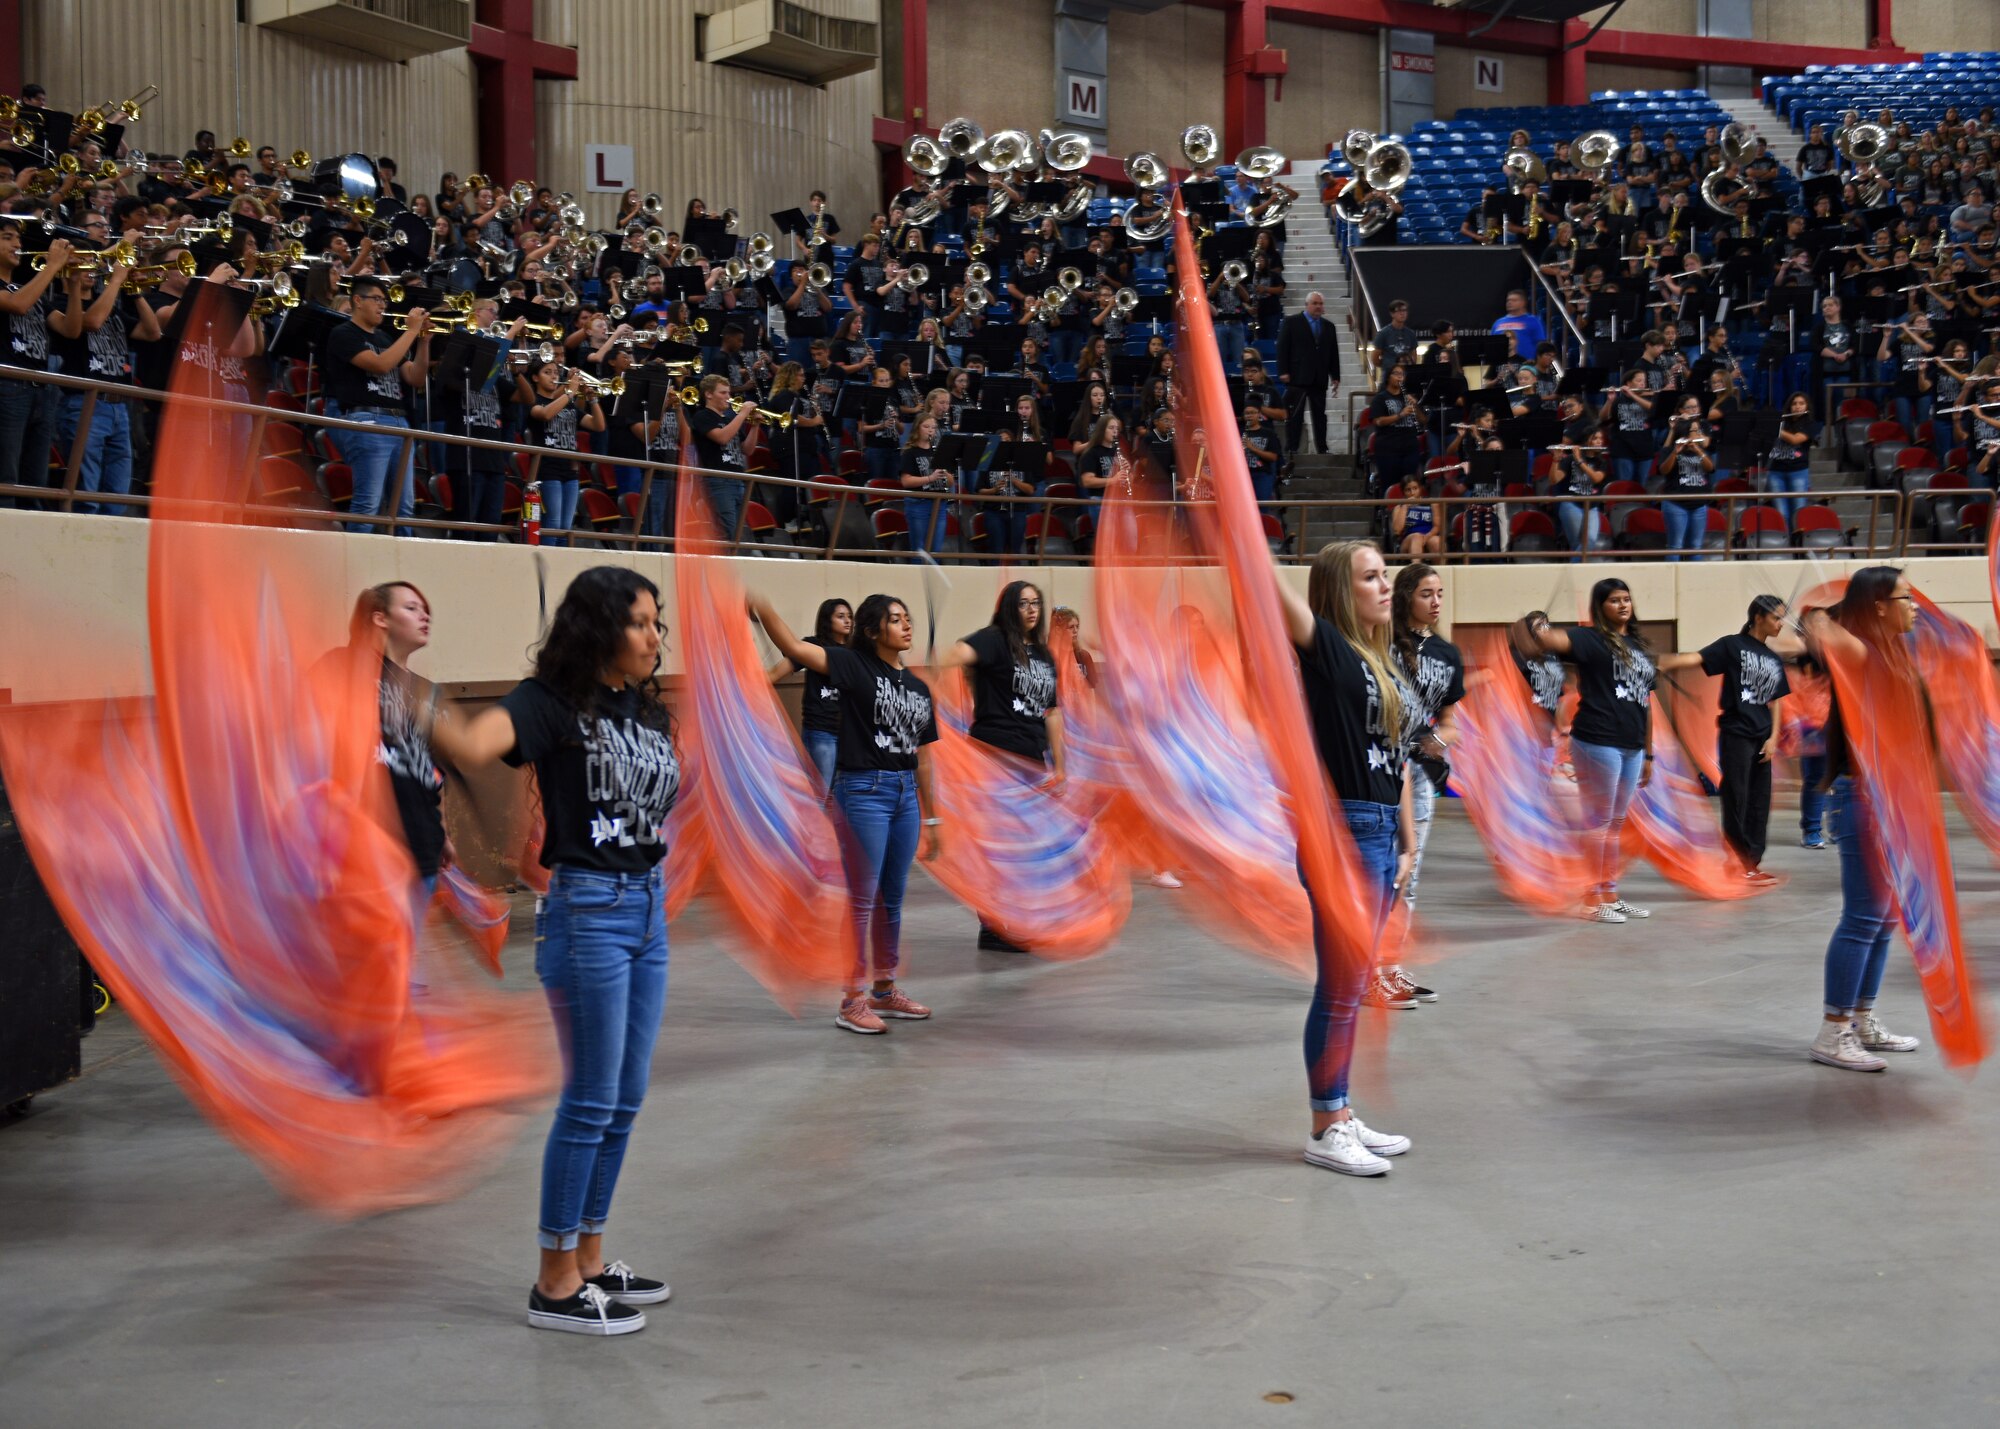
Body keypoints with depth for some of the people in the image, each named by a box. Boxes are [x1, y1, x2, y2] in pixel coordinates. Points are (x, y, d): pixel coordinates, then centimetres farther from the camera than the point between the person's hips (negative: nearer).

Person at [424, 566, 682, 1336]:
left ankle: (589, 1258, 26)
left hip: (649, 906, 8)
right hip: (586, 909, -8)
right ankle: (555, 1285, 9)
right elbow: (475, 746, -32)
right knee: (590, 1100, -2)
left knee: (626, 1099, 13)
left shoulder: (650, 710, 9)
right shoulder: (551, 702, -12)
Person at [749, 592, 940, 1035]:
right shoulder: (855, 666, -5)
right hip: (863, 790, -6)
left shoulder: (918, 688, 12)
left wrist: (931, 819, 17)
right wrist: (759, 605, -35)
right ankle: (852, 1002, 6)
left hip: (906, 794, 6)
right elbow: (793, 647, -19)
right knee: (863, 900, -2)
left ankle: (885, 990, 26)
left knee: (893, 899, 14)